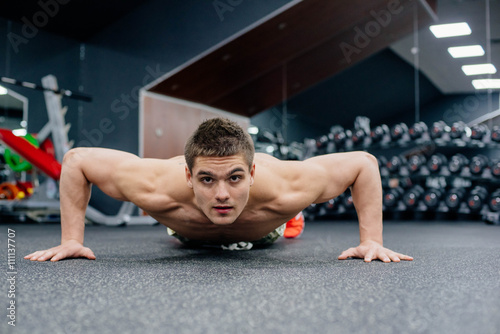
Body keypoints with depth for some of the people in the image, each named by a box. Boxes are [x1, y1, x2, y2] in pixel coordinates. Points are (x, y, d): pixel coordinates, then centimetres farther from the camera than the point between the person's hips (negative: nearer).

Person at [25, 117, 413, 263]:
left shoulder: (285, 189, -50)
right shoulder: (157, 187, -50)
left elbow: (365, 162, -33)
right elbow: (76, 159, -34)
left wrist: (372, 241, -35)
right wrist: (72, 239, -32)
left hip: (259, 231, 0)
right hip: (191, 232, 0)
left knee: (288, 228, 41)